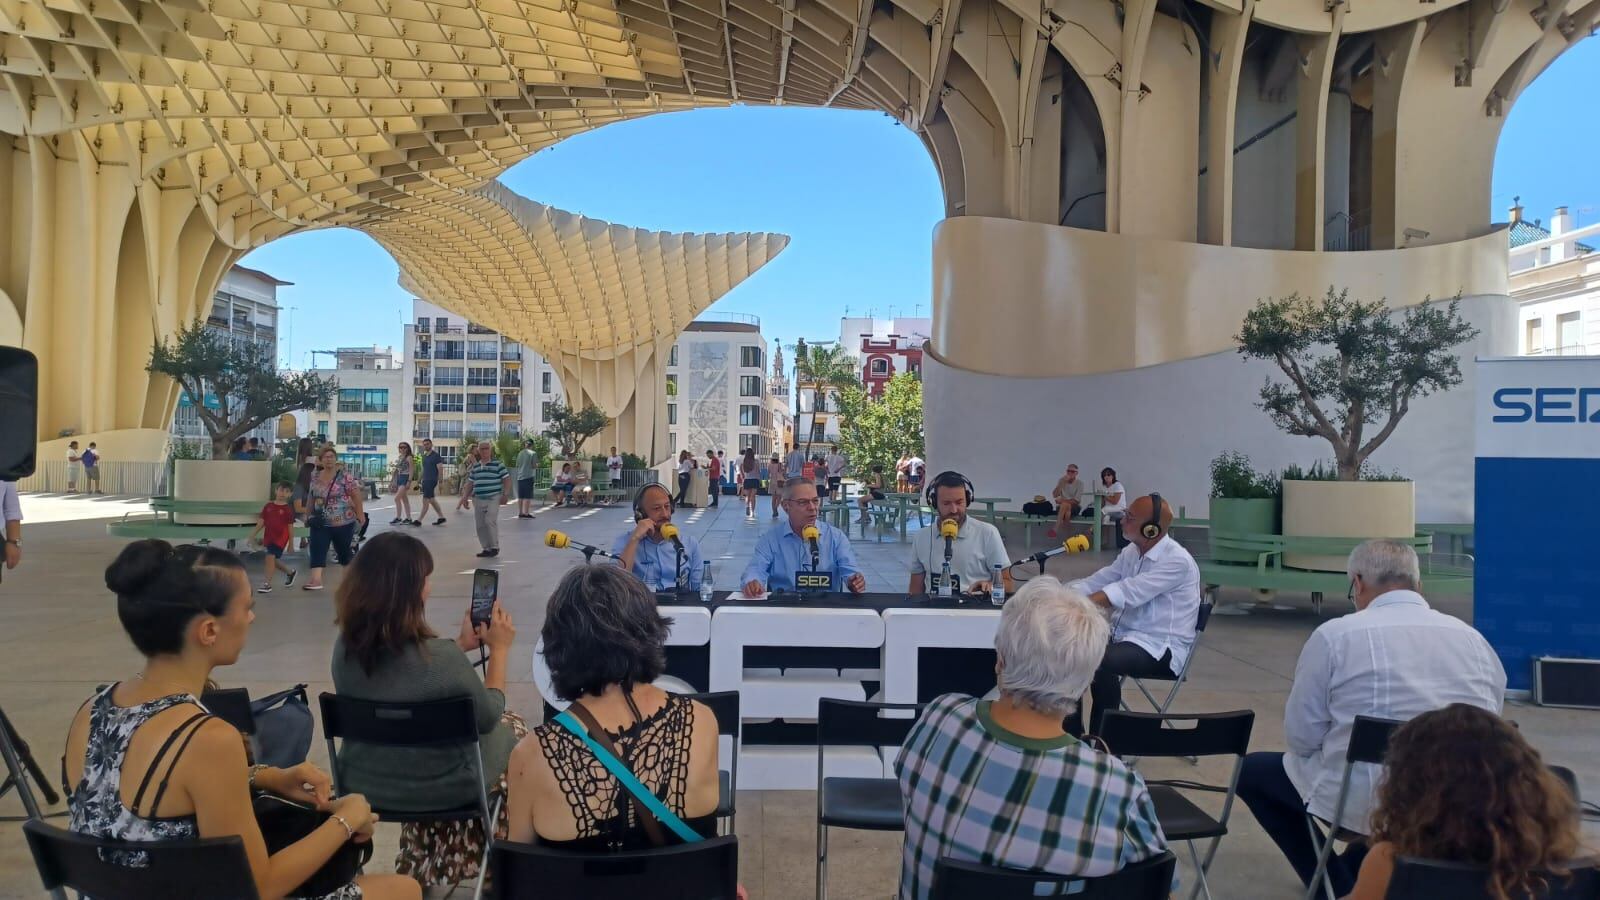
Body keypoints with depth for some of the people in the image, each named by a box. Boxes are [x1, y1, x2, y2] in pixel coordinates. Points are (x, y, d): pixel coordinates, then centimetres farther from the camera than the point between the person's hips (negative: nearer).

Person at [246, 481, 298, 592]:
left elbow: (290, 527, -2)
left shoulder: (288, 509, -6)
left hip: (281, 538, -5)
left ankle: (267, 584, -9)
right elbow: (261, 523, 9)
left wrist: (291, 543, -1)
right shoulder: (268, 507, 5)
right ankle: (290, 572, 39)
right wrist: (252, 536, 5)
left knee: (270, 557, -15)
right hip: (269, 537, 5)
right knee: (274, 560, 14)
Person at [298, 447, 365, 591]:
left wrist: (360, 517, -11)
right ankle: (315, 579, -22)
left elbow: (356, 497, -9)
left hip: (343, 523, -4)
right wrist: (307, 515, 14)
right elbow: (311, 498, 16)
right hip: (321, 523, 4)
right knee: (317, 550, -12)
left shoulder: (345, 478, -10)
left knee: (343, 551, 11)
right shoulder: (315, 478, 6)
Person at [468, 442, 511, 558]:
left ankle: (495, 547, -4)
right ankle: (486, 548, 14)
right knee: (480, 525, 4)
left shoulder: (498, 464, -2)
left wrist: (505, 495, -11)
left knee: (490, 521, -17)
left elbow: (507, 479, -3)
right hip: (478, 500, 6)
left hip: (493, 498, -6)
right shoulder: (475, 467, 14)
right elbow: (471, 483, 21)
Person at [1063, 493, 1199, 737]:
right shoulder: (1131, 552, 8)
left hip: (1160, 647, -8)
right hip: (1123, 635, 8)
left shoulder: (1177, 561, -19)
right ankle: (1072, 732, 1)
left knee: (1101, 661, -32)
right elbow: (1096, 583, 8)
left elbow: (1126, 594, -28)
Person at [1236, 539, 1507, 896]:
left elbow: (1301, 736, -7)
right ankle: (1352, 872, 33)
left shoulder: (1336, 634, -10)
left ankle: (1335, 886, 18)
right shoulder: (1475, 638, 5)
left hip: (1366, 802, -5)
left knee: (1253, 770, 17)